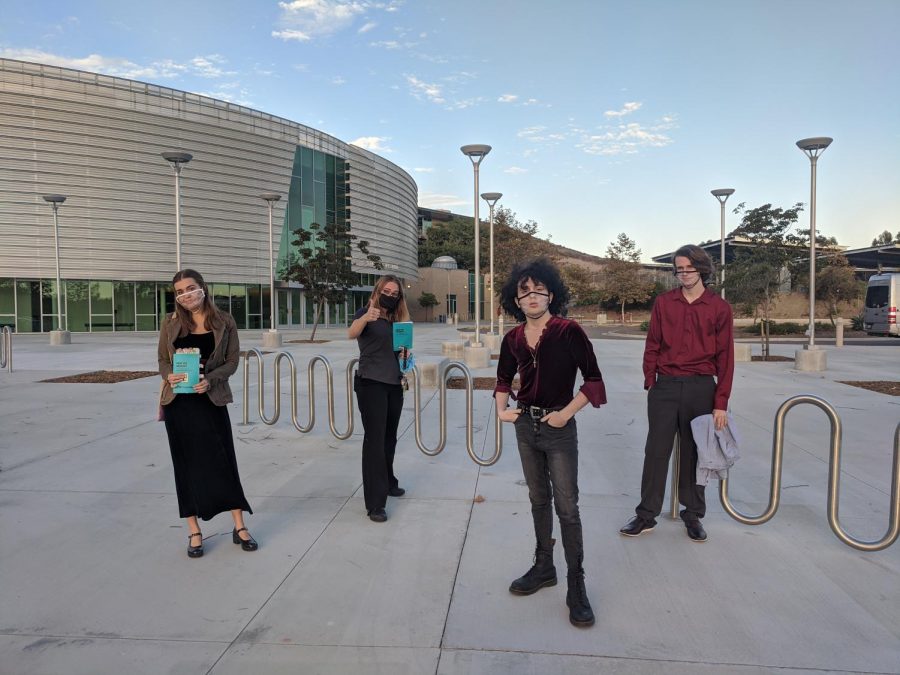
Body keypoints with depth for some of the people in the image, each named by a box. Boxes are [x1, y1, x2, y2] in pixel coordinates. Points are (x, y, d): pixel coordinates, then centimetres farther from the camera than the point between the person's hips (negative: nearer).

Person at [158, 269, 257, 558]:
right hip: (179, 402, 2)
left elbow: (232, 360, -2)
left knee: (223, 461, 1)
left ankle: (239, 527, 13)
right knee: (187, 465, 7)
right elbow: (163, 360, 8)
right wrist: (169, 376, -14)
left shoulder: (223, 321, -1)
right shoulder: (171, 323, 3)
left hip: (211, 400, -1)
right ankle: (195, 532, 18)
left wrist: (209, 380, -18)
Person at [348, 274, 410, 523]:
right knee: (375, 440, -9)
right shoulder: (366, 312, -6)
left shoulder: (396, 319, 13)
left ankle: (388, 483, 36)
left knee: (389, 438, 17)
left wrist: (405, 355, 0)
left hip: (394, 384, 7)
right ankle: (375, 503, -8)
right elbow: (351, 333, -28)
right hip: (371, 384, -7)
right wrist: (365, 318, -49)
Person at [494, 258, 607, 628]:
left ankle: (576, 585, 11)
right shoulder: (513, 339, 2)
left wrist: (567, 413, -16)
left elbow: (593, 379, -10)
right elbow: (504, 378, 18)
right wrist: (501, 410, 5)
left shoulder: (569, 331, -13)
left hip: (559, 428, -5)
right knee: (538, 500, 17)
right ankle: (544, 567, 32)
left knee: (566, 506, -1)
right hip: (525, 425, 5)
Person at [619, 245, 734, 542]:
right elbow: (652, 346, 7)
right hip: (665, 386, 1)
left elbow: (725, 357, -1)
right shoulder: (663, 302, 5)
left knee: (694, 453, 9)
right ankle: (646, 515, 14)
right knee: (656, 451, 4)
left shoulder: (719, 308, 1)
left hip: (701, 388, -1)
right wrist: (650, 381, -1)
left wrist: (721, 403, -5)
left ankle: (693, 515, 23)